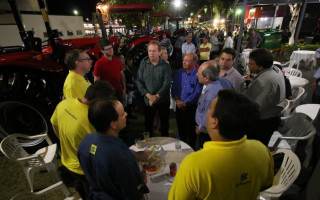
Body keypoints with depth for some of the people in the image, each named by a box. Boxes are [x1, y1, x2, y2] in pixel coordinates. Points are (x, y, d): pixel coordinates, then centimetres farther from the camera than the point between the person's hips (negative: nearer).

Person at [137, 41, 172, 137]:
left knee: (164, 125, 14)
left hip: (163, 100, -1)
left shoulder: (166, 65, -6)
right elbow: (139, 82, -4)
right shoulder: (143, 64, -1)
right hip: (148, 100, 1)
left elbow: (167, 83, -12)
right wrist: (149, 95, -14)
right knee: (148, 124, 15)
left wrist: (156, 97, -17)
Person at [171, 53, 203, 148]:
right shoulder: (179, 73, 5)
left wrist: (184, 103, -17)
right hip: (179, 107, 5)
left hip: (191, 107, -5)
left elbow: (197, 93, -16)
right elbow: (173, 88, 6)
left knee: (190, 130, 8)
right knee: (180, 129, 18)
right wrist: (177, 100, -9)